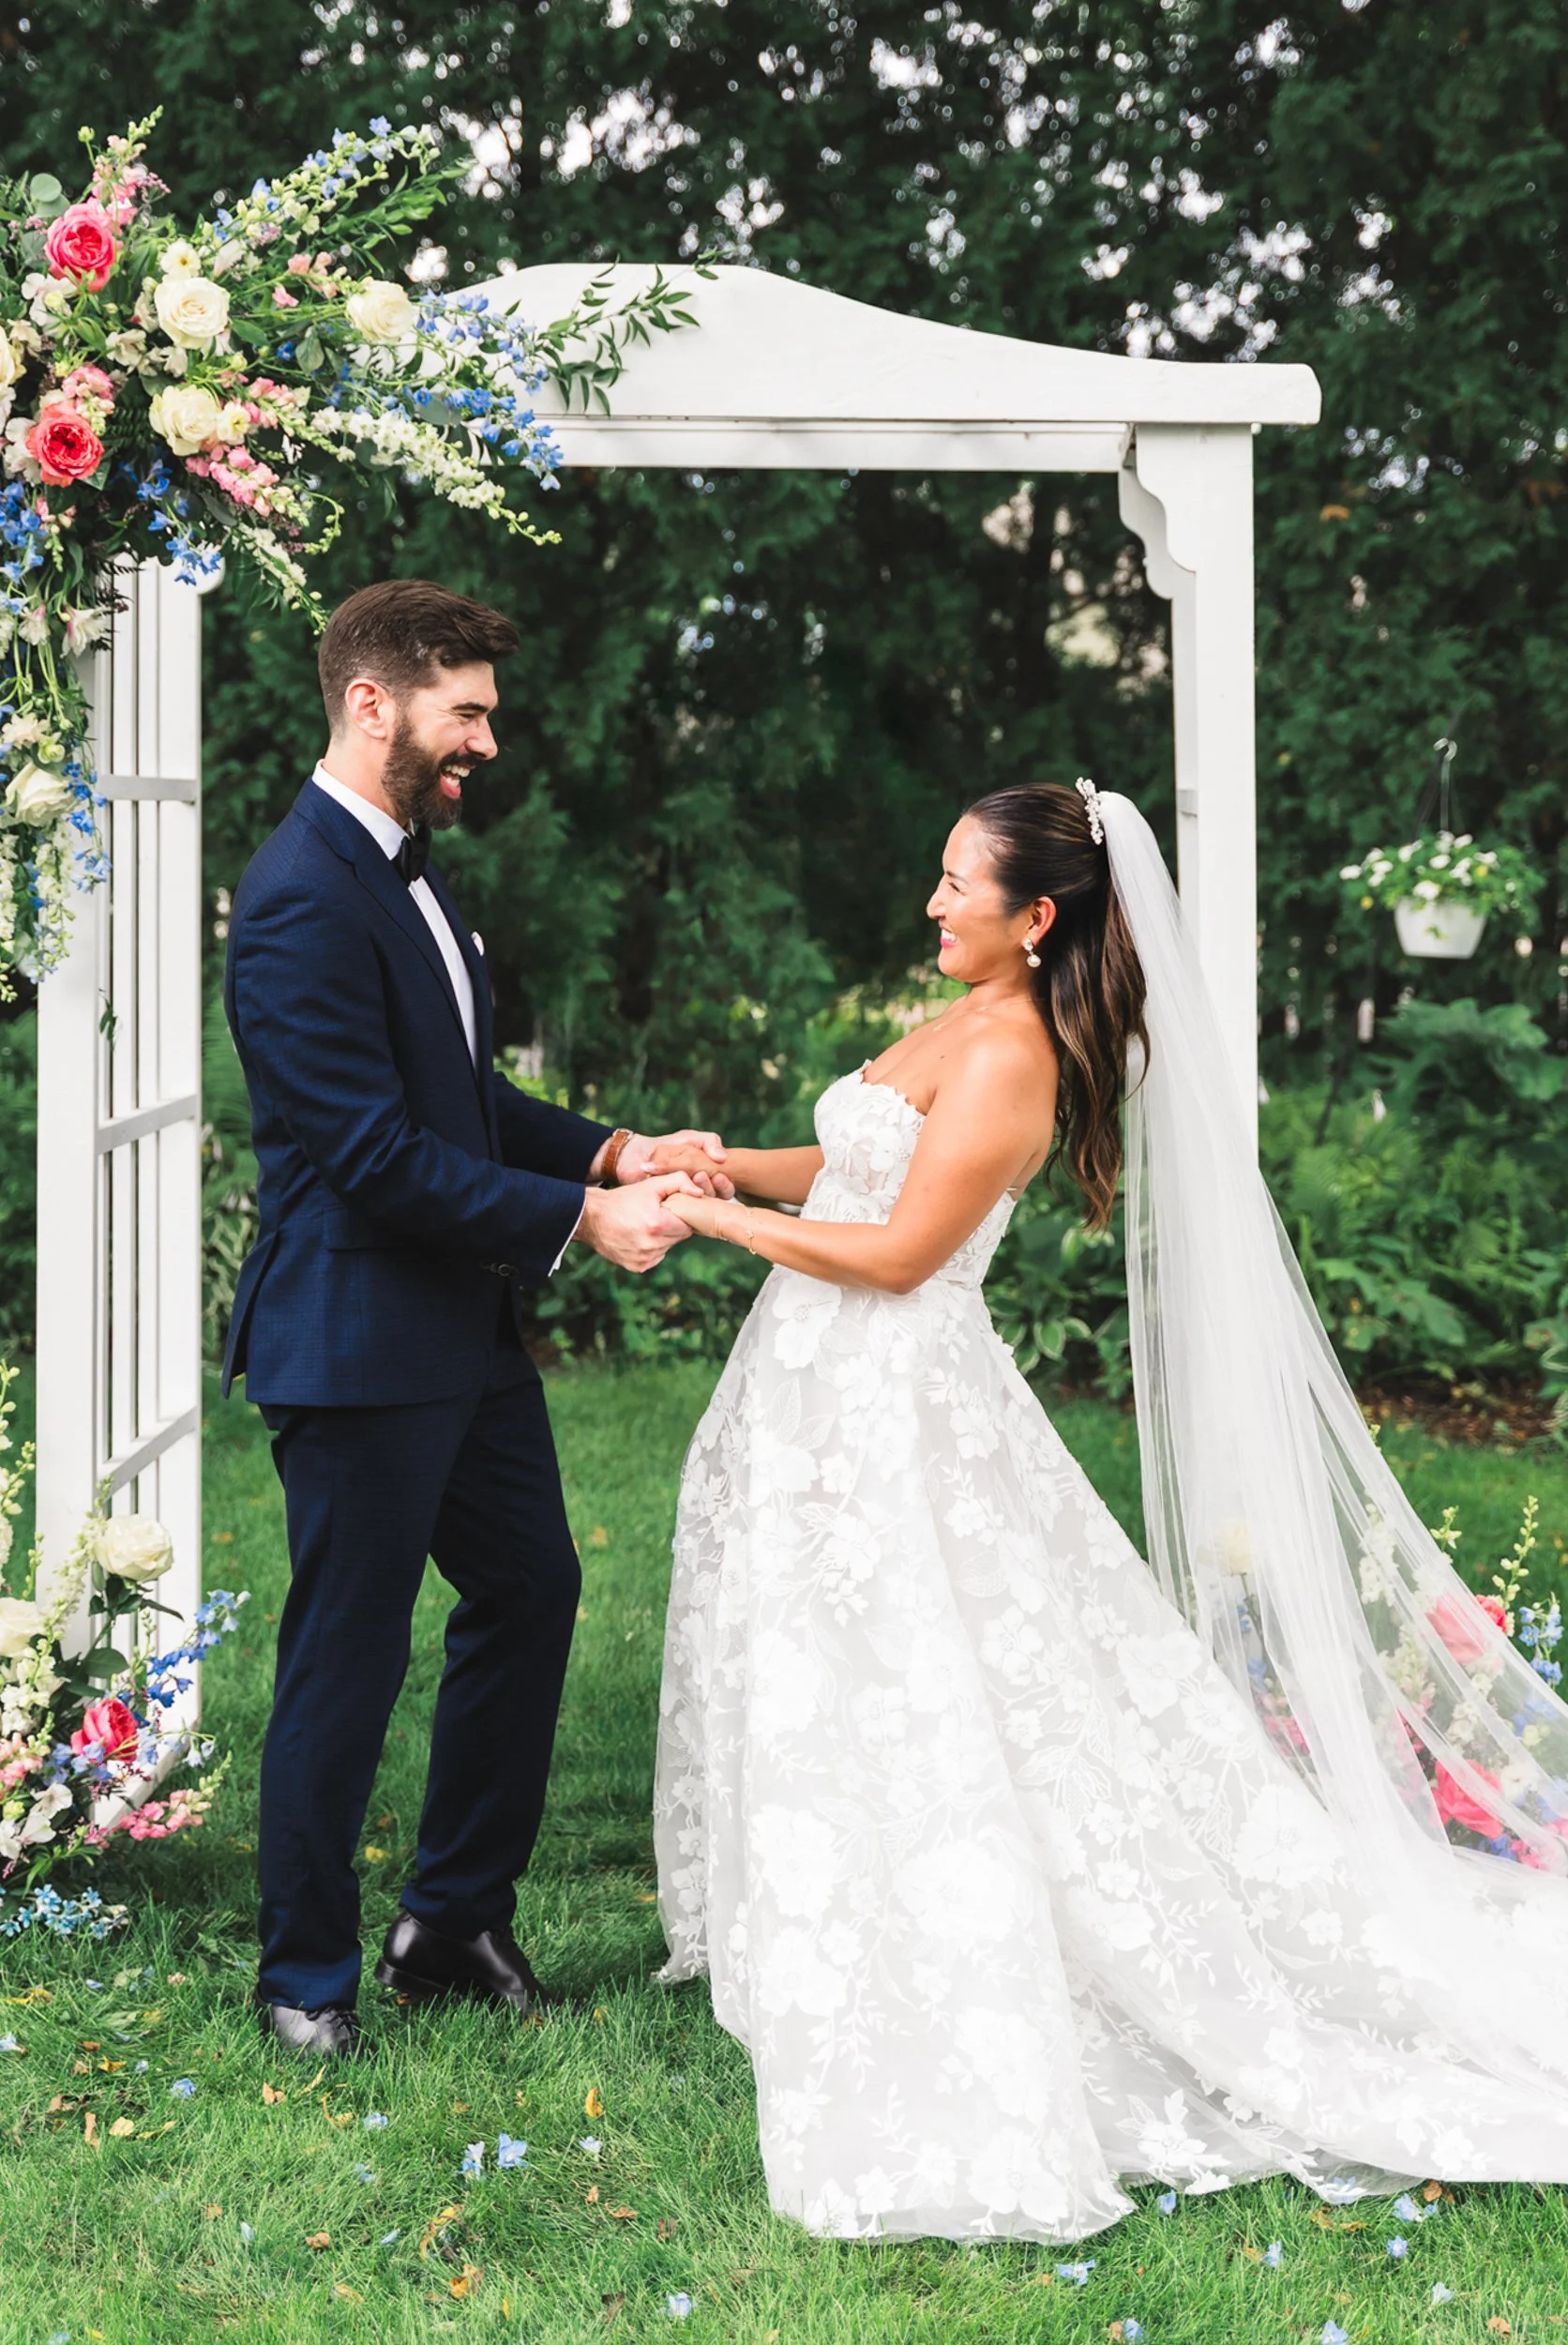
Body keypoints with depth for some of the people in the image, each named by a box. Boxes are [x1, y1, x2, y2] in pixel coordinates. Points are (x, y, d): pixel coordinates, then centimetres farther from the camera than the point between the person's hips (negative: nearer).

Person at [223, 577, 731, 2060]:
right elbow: (377, 1154, -24)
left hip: (464, 1333, 10)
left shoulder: (406, 868, 12)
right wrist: (577, 1216, -19)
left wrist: (611, 1152, 2)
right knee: (348, 1658, 2)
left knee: (530, 1595, 18)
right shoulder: (304, 897, -20)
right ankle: (306, 1978, 20)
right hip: (357, 1350, -10)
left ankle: (455, 1924, 32)